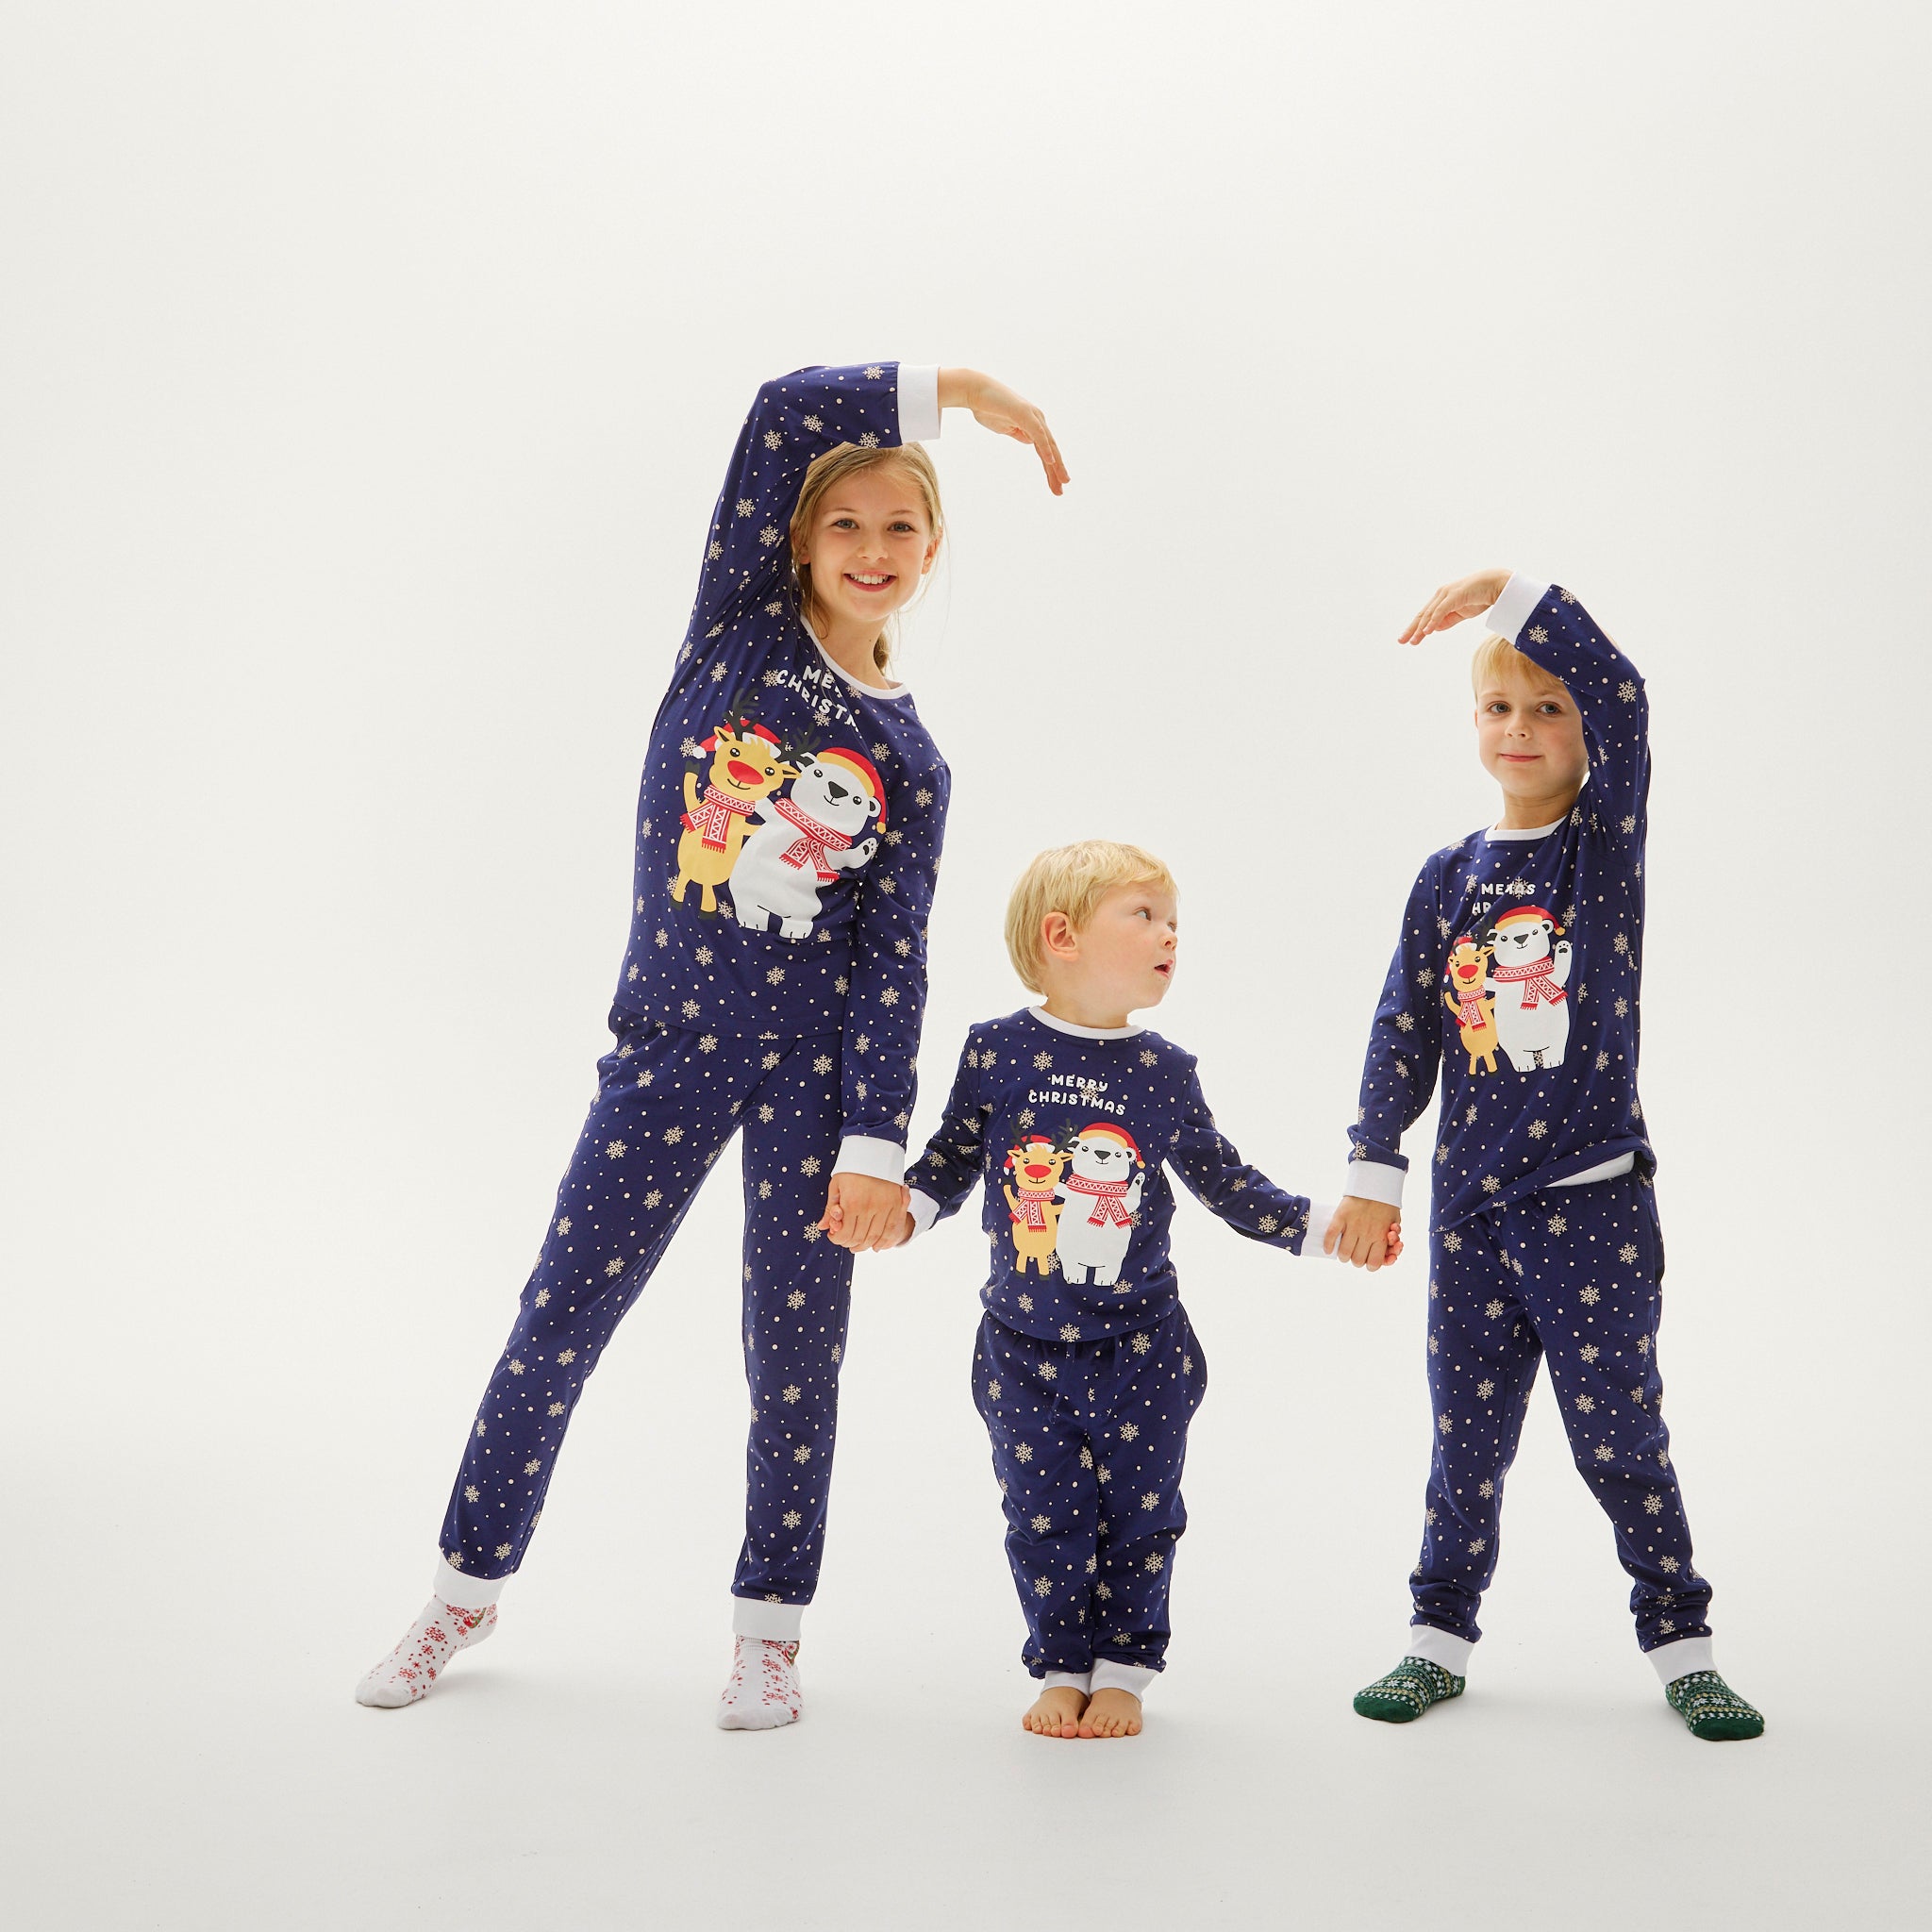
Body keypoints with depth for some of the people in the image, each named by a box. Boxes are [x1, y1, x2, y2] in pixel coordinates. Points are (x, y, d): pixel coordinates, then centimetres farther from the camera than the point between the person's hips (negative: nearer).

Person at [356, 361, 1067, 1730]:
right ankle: (471, 1583, 24)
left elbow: (893, 965, -3)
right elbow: (786, 411, -11)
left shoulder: (911, 762, 3)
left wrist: (875, 1145, -11)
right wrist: (955, 390, -5)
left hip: (816, 1067, 0)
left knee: (797, 1346, 5)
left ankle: (770, 1623, 21)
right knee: (563, 1311, 5)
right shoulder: (742, 621, 1)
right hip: (667, 1043, 0)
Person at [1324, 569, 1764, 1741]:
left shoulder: (1609, 837, -2)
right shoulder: (1448, 880, 6)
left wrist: (1509, 591, -25)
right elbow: (1405, 1033, 7)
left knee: (1622, 1433, 3)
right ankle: (1443, 1637, 23)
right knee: (1468, 1435, 11)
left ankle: (1681, 1644, 18)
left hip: (1594, 1202, -3)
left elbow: (1623, 696, -19)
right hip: (1471, 1207, 3)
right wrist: (1373, 1174, 1)